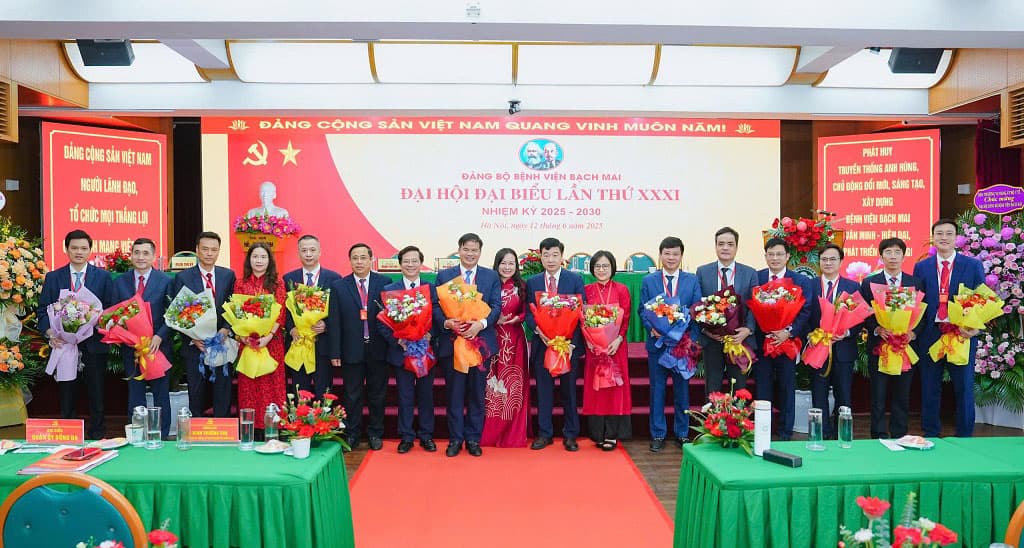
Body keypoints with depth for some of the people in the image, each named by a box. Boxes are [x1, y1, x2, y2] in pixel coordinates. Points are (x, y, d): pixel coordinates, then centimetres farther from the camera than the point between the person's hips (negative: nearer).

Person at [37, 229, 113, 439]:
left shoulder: (103, 277, 3)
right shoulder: (52, 277, 7)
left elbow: (111, 310, 3)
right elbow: (42, 311, 5)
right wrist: (50, 333, -10)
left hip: (94, 345, -1)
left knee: (96, 396, 6)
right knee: (66, 396, 9)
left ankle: (97, 435, 18)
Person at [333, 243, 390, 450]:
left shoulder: (385, 282, 0)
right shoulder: (339, 286, 1)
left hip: (378, 349, 0)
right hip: (351, 350, 0)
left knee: (377, 394, 12)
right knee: (352, 396, 9)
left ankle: (375, 434, 26)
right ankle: (351, 435, 24)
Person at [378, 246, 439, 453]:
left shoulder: (432, 289, 3)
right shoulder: (389, 290, 1)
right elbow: (382, 323, -2)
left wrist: (430, 334, -18)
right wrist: (397, 339, -15)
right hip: (401, 352, 0)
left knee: (426, 395, 10)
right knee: (405, 396, 7)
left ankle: (426, 435, 22)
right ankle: (406, 436, 19)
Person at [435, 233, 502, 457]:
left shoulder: (491, 276, 7)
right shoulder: (444, 275, 6)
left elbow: (496, 306, 0)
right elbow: (436, 306, 1)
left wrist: (480, 324, -17)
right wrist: (446, 322, -19)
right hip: (452, 342, 0)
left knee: (477, 394, 8)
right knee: (454, 394, 6)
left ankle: (473, 439, 19)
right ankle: (455, 439, 17)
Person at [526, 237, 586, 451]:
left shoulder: (575, 279, 1)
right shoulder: (532, 282, 7)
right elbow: (528, 313, 5)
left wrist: (570, 337, -15)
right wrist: (538, 330, -15)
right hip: (542, 343, 2)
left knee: (569, 389, 7)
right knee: (543, 390, 7)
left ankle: (570, 434, 17)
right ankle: (544, 433, 18)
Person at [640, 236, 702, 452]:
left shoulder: (692, 280, 5)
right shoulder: (648, 281, 4)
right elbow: (642, 311, 2)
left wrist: (691, 337, -11)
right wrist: (652, 329, -16)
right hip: (657, 342, 0)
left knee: (682, 389, 9)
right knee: (657, 389, 5)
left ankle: (682, 433, 22)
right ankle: (658, 434, 15)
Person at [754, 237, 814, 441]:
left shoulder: (802, 281, 2)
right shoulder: (755, 278, 3)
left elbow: (805, 311, -3)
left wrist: (789, 332, -17)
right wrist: (757, 332, -13)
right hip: (761, 341, 1)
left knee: (787, 389, 9)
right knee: (762, 389, 7)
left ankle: (785, 434, 21)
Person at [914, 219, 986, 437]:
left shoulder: (973, 265, 3)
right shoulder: (921, 267, 5)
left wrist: (976, 327, -15)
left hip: (963, 335, -1)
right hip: (930, 336, 1)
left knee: (964, 389, 7)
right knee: (930, 390, 9)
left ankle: (965, 436, 21)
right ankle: (930, 436, 21)